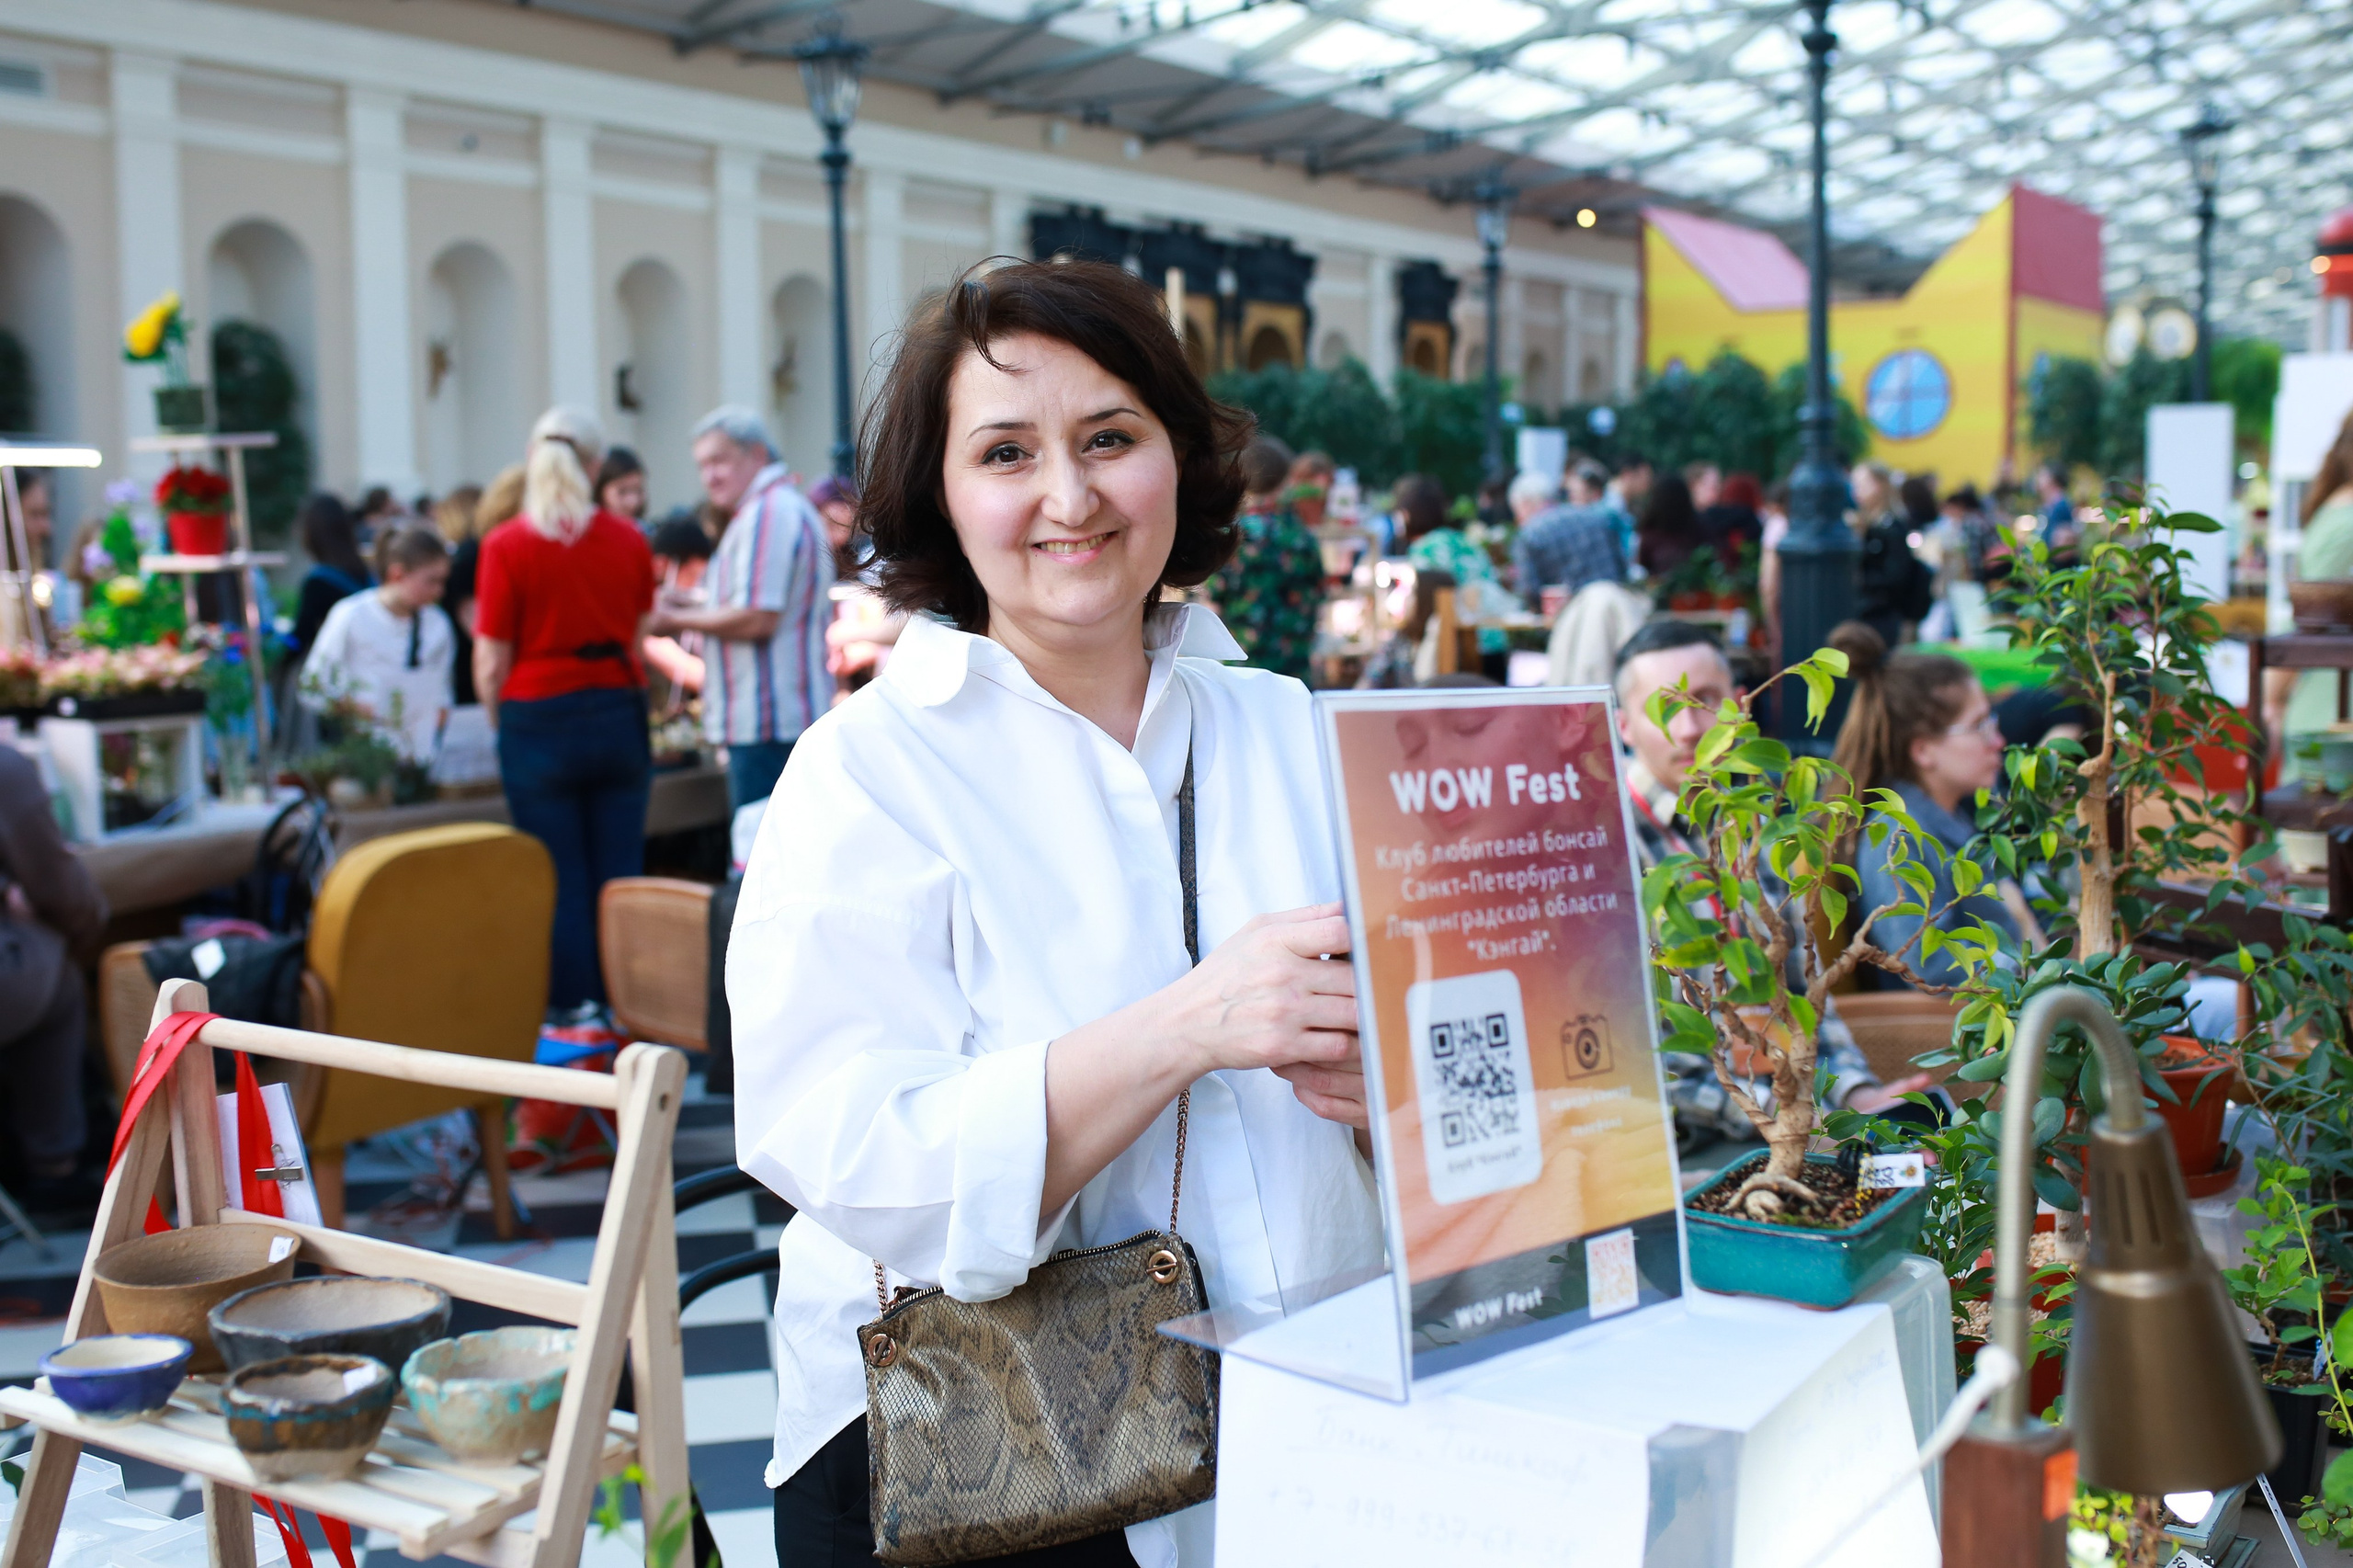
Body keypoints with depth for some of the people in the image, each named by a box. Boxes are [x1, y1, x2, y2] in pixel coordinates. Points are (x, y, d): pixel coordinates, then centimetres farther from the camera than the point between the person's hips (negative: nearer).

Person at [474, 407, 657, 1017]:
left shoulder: (507, 544, -9)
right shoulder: (629, 540, 1)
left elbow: (492, 663, -8)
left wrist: (498, 720, 10)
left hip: (540, 720, -3)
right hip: (620, 716, 3)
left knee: (560, 876, 4)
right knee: (621, 874, 8)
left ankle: (571, 1008, 9)